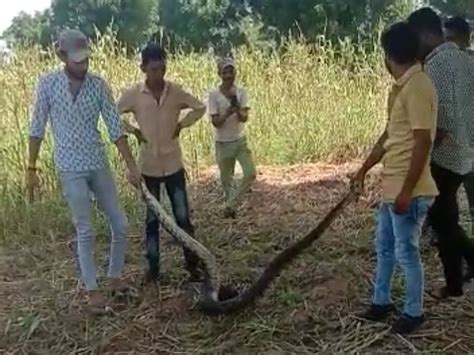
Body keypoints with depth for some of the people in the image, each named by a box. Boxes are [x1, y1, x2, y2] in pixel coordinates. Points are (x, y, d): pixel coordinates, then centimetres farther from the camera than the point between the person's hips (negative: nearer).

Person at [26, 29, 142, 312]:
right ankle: (92, 289, 18)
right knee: (86, 231, 2)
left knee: (121, 225, 7)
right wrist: (32, 168, -1)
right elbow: (37, 129, 0)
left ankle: (116, 277, 28)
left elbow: (115, 128, -2)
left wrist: (132, 166, -6)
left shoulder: (99, 85, -3)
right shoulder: (48, 84, -7)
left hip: (99, 165, 3)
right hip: (71, 169, -3)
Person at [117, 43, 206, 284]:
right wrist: (133, 130, -5)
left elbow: (200, 108, 10)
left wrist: (182, 124, -1)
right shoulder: (132, 94, -8)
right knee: (151, 219, 10)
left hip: (173, 165, 1)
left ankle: (193, 264, 15)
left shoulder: (176, 92, -5)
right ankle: (153, 267, 21)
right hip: (148, 167, 0)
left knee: (183, 217, 5)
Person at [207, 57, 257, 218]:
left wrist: (238, 110, -35)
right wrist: (228, 112, -32)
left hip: (240, 140, 2)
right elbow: (215, 122, -15)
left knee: (251, 173, -8)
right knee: (226, 179, 9)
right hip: (223, 143, -2)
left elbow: (244, 118, -14)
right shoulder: (214, 94, -12)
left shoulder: (241, 91, -5)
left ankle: (231, 204, 9)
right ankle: (230, 206, 33)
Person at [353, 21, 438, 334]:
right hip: (392, 186, 10)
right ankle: (382, 301, 34)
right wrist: (364, 169, 25)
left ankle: (415, 313, 21)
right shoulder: (402, 86, 11)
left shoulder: (417, 87, -19)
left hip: (408, 190, -10)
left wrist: (407, 191, -22)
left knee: (406, 252, 4)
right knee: (384, 246, 19)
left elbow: (423, 143, -23)